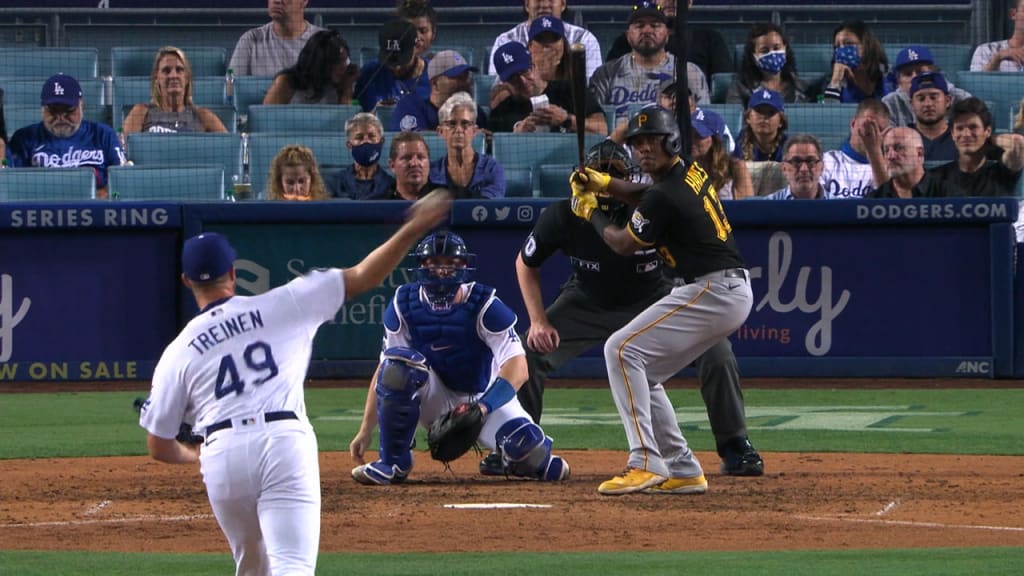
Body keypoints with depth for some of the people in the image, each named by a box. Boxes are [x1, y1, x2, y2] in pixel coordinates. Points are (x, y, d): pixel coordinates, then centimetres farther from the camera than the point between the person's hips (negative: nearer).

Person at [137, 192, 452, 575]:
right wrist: (414, 228, 17)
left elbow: (159, 448, 15)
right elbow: (362, 278, 11)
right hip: (286, 443, -2)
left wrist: (195, 457, 37)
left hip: (221, 456, 2)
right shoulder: (280, 306, 11)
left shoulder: (178, 353, 13)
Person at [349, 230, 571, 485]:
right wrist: (365, 431, -16)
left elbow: (517, 368, -27)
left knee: (529, 450, -29)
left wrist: (481, 408, -42)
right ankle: (393, 464, -18)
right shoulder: (404, 305, -11)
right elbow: (384, 368, -9)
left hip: (485, 395, -2)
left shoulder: (484, 306, -19)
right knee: (397, 364, -30)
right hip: (435, 397, 2)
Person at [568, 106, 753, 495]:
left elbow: (624, 244, -1)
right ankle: (683, 472, 12)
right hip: (736, 292, 10)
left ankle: (646, 464, -21)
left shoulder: (664, 197, -17)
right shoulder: (693, 172, 12)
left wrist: (590, 212, 15)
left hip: (712, 292, -10)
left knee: (623, 350, -13)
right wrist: (605, 184, 23)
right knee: (641, 373, 14)